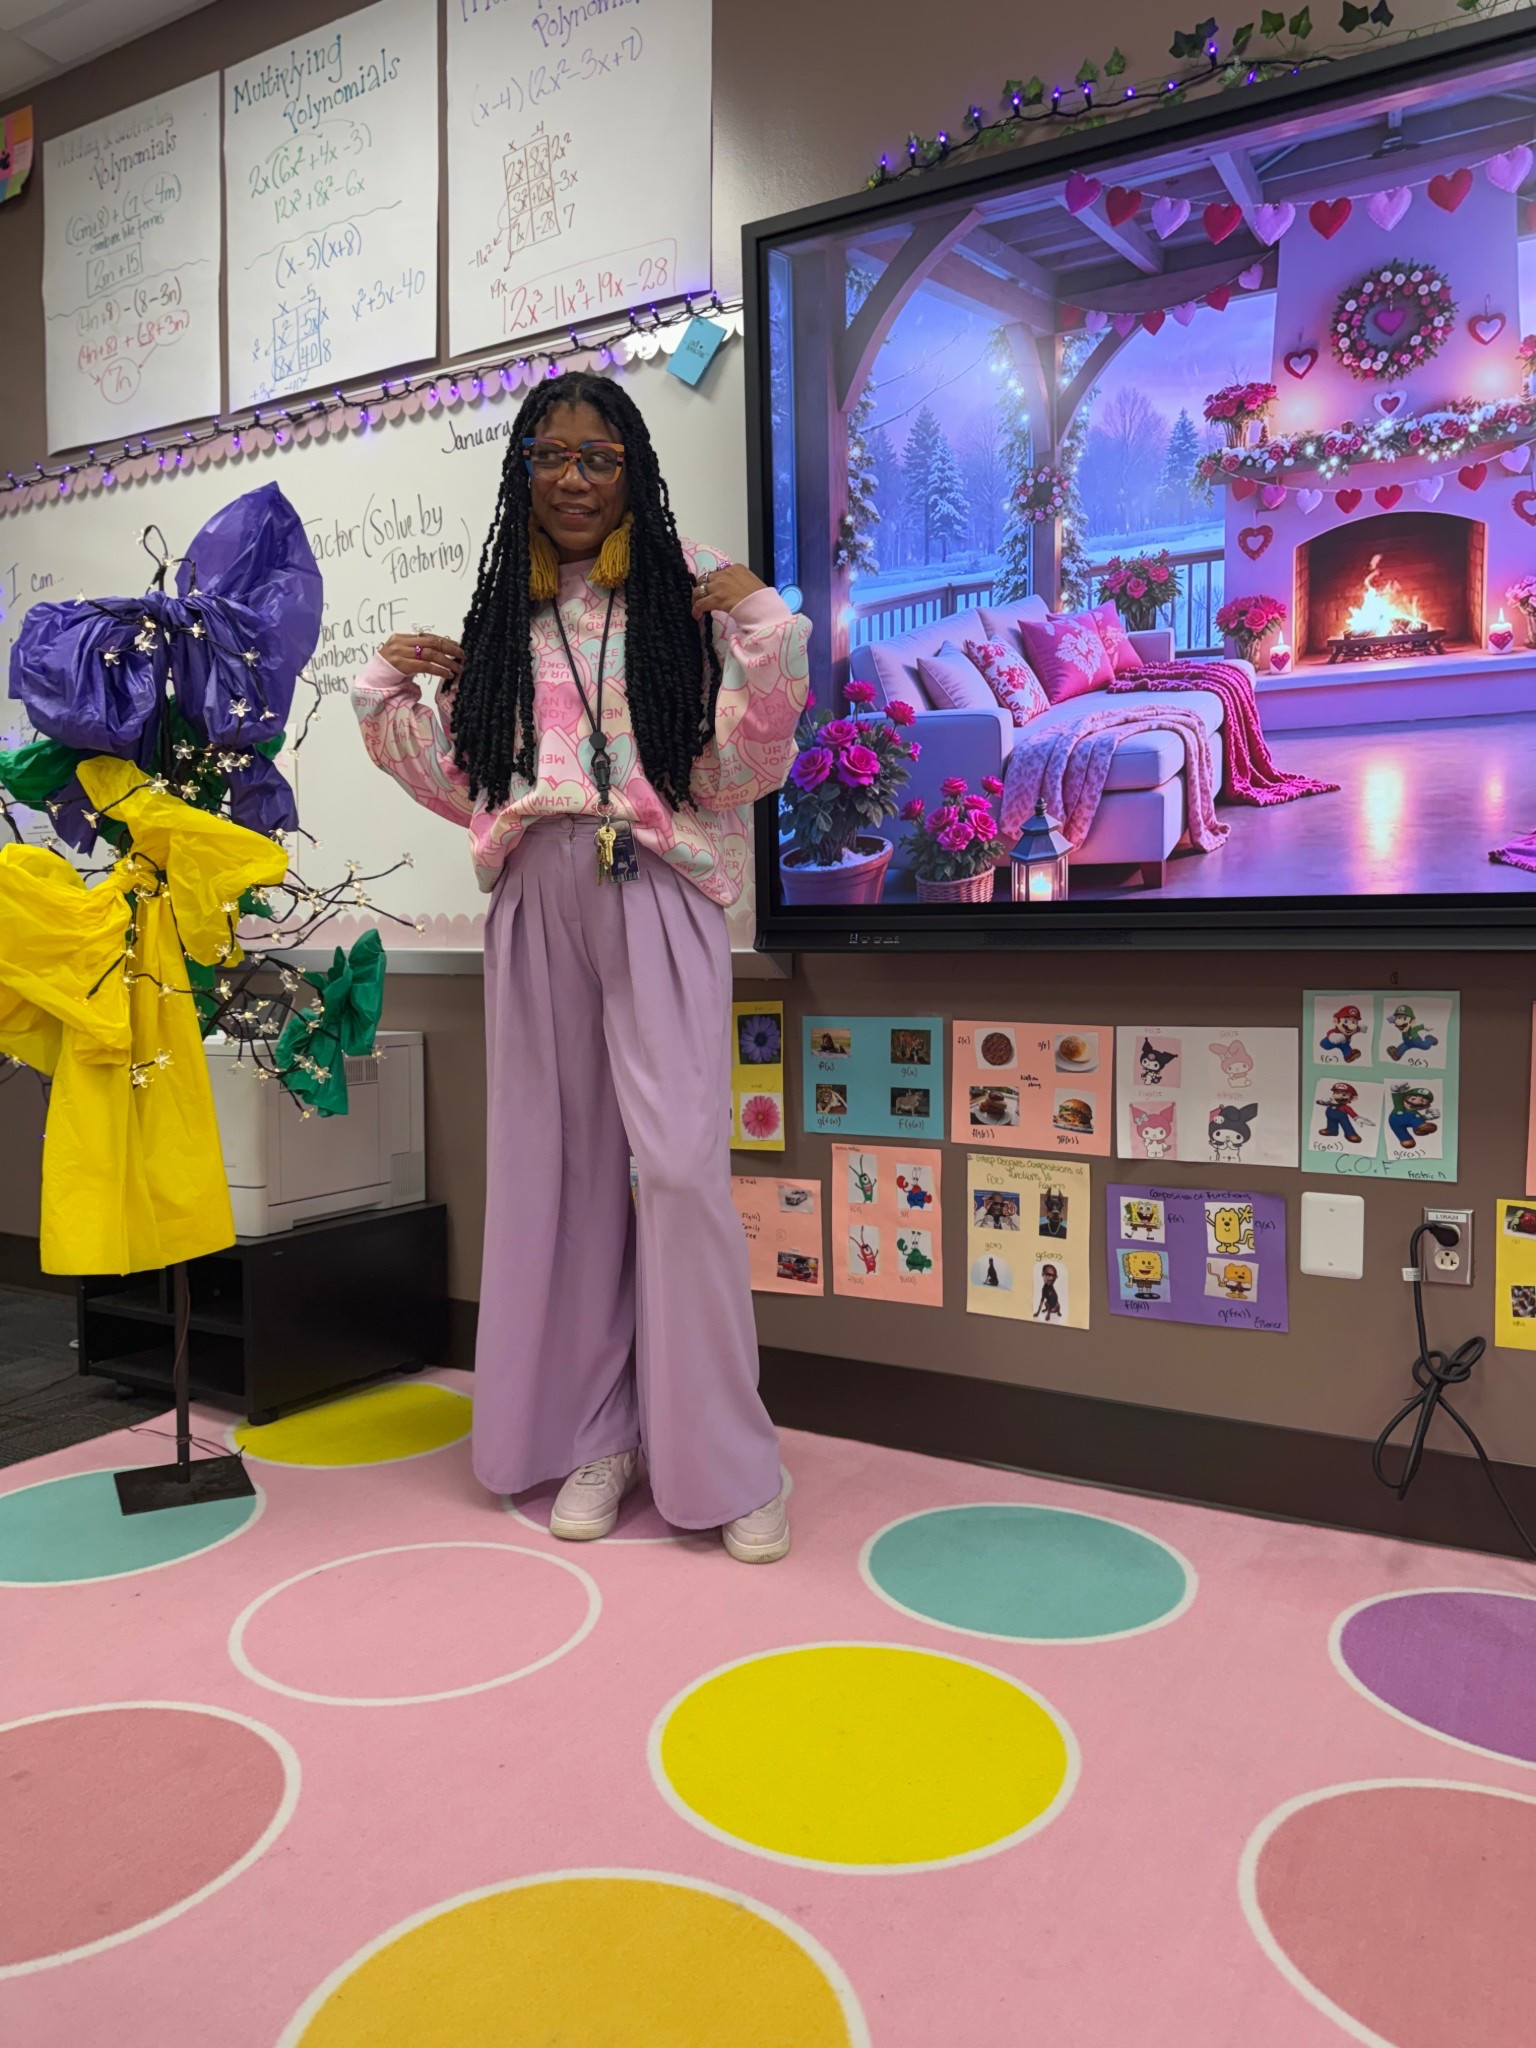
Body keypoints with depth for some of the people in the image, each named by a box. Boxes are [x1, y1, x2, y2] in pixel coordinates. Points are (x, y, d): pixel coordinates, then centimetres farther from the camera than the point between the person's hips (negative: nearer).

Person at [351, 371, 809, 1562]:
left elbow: (744, 769, -2)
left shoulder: (689, 592, 5)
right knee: (559, 1164, 5)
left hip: (656, 897, -4)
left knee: (682, 1164, -12)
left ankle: (723, 1459, 2)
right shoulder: (505, 615, 17)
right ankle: (595, 1433, 19)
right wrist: (388, 691, 11)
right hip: (537, 901, 4)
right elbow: (471, 785, 20)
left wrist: (767, 635, -14)